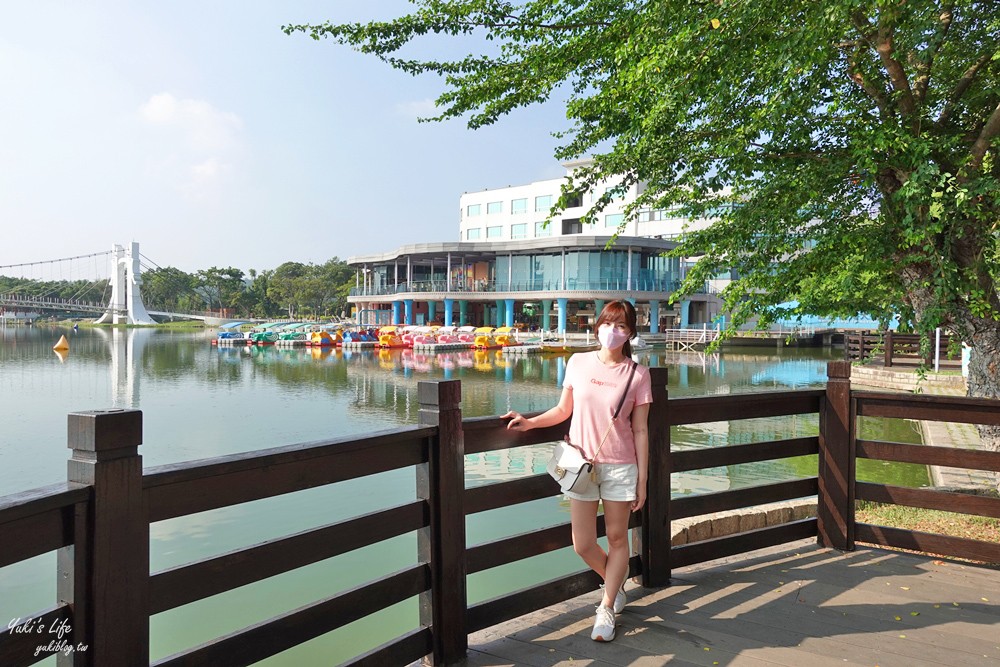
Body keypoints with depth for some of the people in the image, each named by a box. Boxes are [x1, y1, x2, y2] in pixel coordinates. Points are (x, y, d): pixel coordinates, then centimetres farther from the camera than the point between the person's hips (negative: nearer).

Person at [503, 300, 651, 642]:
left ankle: (606, 609, 29)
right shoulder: (578, 363, -1)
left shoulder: (637, 373, -6)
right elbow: (563, 410, 9)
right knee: (583, 545, 7)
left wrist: (642, 480, -3)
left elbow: (640, 430, -3)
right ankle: (616, 583, 38)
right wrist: (530, 422, -5)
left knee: (617, 539, 10)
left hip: (620, 467, -2)